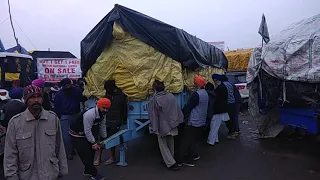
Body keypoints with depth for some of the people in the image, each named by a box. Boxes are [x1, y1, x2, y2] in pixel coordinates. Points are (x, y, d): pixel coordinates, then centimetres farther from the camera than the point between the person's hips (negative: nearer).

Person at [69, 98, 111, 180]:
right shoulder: (89, 114, -33)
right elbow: (87, 131, -29)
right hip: (77, 135, -9)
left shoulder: (103, 114, -6)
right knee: (85, 154, -10)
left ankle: (88, 171, 31)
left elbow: (102, 126, 6)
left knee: (91, 152, 13)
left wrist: (105, 138, 8)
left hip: (87, 134, 9)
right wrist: (93, 143, -23)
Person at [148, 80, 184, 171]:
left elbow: (152, 115, -13)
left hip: (162, 126, -5)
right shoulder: (171, 96, -5)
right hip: (172, 125, 5)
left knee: (163, 145, 10)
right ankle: (169, 160, 35)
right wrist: (178, 121, 14)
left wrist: (154, 128, -6)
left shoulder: (153, 100, -17)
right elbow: (178, 109, 3)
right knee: (170, 144, 20)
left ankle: (171, 163, 5)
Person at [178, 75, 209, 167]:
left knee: (185, 141, 0)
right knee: (194, 140, 20)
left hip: (193, 123, -9)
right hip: (202, 122, 9)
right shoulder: (205, 94, 9)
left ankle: (179, 160, 7)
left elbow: (187, 107, -18)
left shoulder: (196, 94, -20)